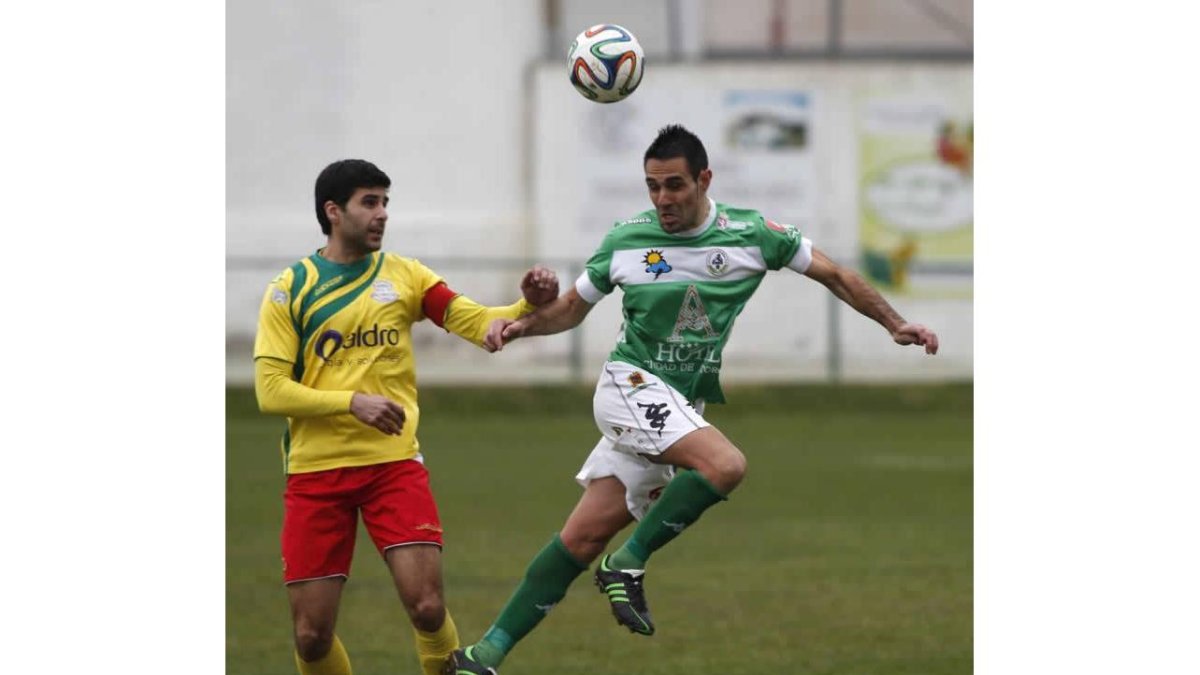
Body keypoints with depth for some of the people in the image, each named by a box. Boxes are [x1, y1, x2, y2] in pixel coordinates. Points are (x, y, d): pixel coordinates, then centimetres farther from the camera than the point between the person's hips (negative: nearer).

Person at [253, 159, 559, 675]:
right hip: (315, 471, -1)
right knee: (311, 633, -2)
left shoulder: (403, 275, 7)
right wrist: (353, 402, -17)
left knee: (426, 607, -15)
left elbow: (480, 325, -1)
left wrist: (529, 306, -20)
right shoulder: (289, 290, 1)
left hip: (394, 464, 1)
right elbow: (271, 390, -6)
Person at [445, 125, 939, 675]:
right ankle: (627, 564, -15)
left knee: (585, 537, -1)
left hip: (680, 410, 3)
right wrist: (520, 324, -8)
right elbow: (571, 308, 10)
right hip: (631, 385, -3)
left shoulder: (753, 233, -2)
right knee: (725, 464, -30)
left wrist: (894, 324, -1)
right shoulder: (626, 240, -3)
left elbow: (834, 276, 6)